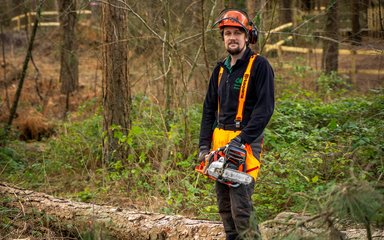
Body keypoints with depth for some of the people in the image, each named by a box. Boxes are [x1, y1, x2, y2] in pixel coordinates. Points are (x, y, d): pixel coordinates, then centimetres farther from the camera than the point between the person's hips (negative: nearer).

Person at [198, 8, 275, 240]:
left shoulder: (259, 66, -6)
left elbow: (265, 108, -14)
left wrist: (242, 139, -20)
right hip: (220, 140, 8)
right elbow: (209, 110, 18)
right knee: (224, 205, 10)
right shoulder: (220, 69, 16)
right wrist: (204, 145, 8)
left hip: (245, 142, -7)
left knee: (241, 205, -13)